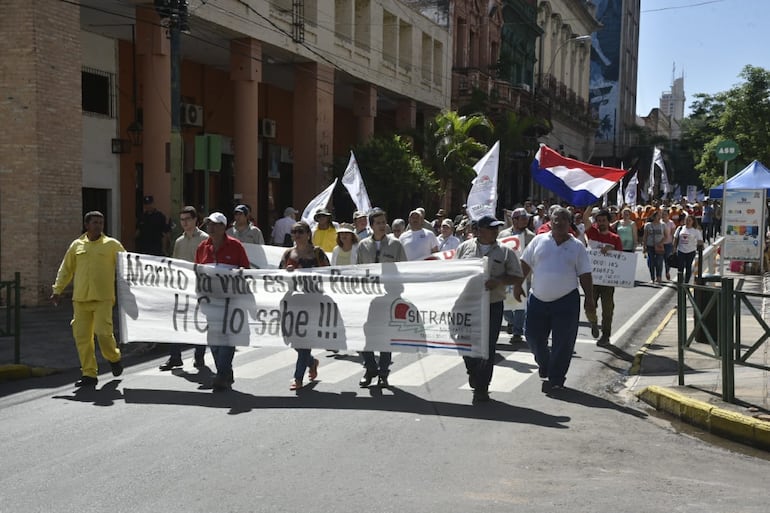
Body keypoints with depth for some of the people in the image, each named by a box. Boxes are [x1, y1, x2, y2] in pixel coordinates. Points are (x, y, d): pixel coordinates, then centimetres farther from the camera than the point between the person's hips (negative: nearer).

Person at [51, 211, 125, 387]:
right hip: (80, 298, 3)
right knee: (82, 336, 1)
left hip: (103, 298, -3)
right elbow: (66, 269, 18)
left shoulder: (112, 244, 4)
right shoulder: (76, 245, 11)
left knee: (103, 332, -13)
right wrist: (57, 290, 13)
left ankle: (114, 358, 18)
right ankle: (89, 373, 11)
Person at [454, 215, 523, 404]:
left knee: (488, 348, -1)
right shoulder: (465, 247, 5)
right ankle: (473, 374, 38)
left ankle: (481, 388, 10)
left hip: (493, 305, -1)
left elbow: (517, 277, 1)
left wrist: (498, 281, -15)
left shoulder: (505, 252, 2)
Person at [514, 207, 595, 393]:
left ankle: (555, 379, 13)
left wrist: (589, 299, 1)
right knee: (533, 335, 8)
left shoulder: (577, 246, 4)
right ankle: (544, 363, 36)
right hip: (538, 299, 2)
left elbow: (585, 275, 5)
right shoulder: (539, 241, 6)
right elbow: (525, 264, 9)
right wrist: (517, 284, 0)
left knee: (562, 342, 0)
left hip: (566, 301, -2)